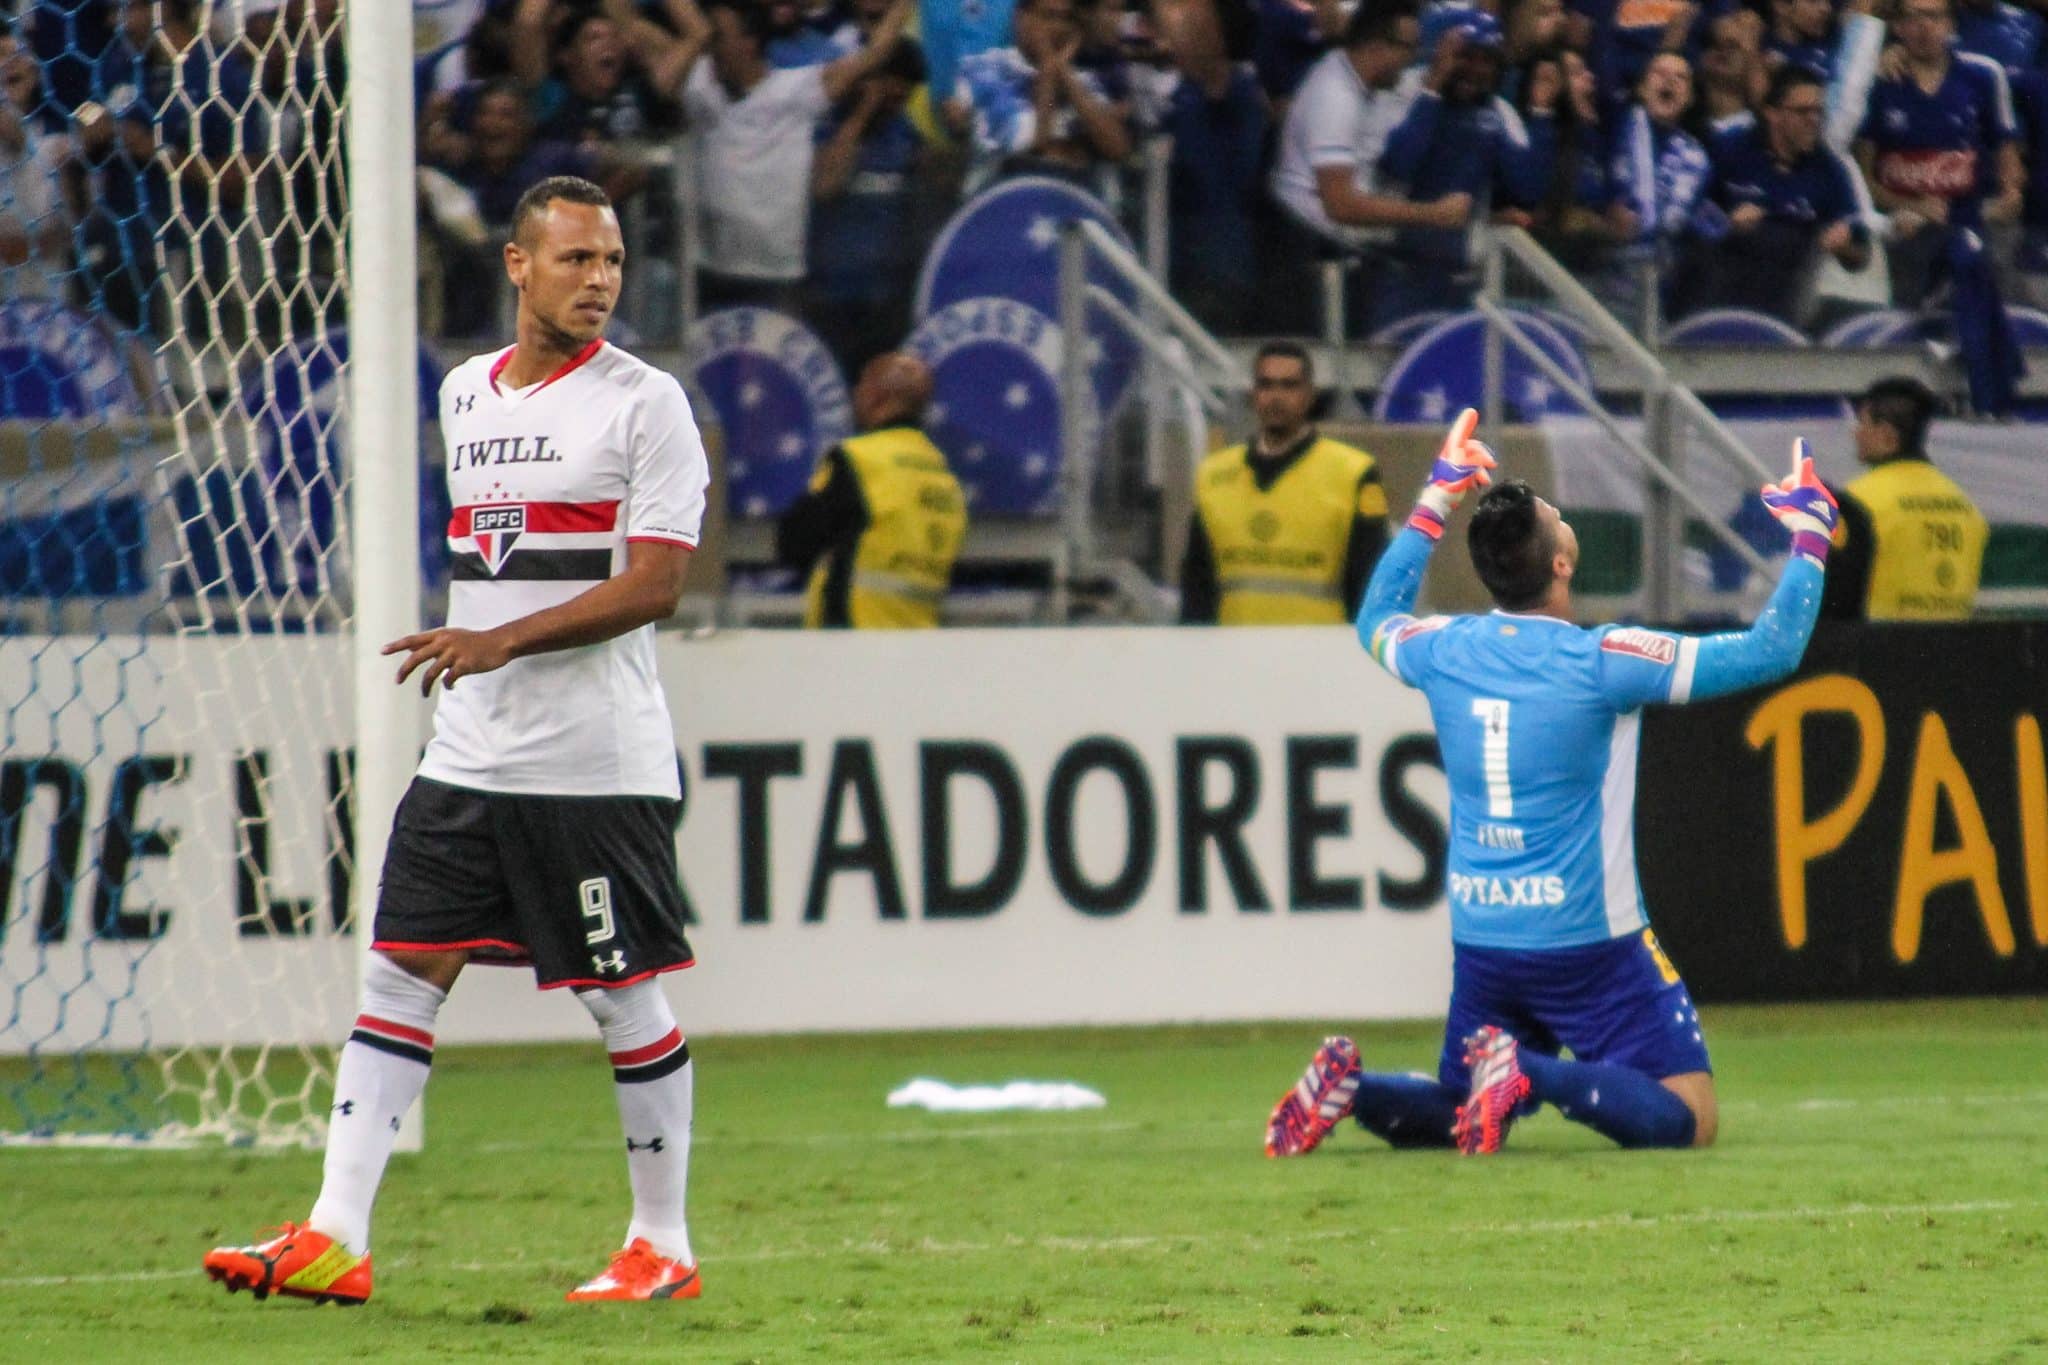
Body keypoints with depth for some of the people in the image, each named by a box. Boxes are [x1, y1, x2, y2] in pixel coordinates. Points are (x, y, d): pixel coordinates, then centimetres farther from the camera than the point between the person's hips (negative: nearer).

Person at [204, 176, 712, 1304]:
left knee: (624, 1000, 1)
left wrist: (503, 642, -22)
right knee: (400, 972, -1)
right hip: (466, 755, 6)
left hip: (599, 765, -6)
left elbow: (653, 584, -14)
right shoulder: (464, 394, 14)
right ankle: (335, 1239, -3)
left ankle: (663, 1245, 13)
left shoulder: (644, 402, -6)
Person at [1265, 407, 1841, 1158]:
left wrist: (1433, 504, 32)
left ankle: (1350, 1086, -9)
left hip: (1480, 946, 6)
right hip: (1588, 946, -6)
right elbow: (1771, 650, -11)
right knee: (1688, 1119, -4)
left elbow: (1376, 618, 26)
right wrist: (1809, 535, 2)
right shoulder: (1602, 660, -14)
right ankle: (1534, 1074, -26)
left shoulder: (1444, 650, 0)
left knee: (1453, 1115, 21)